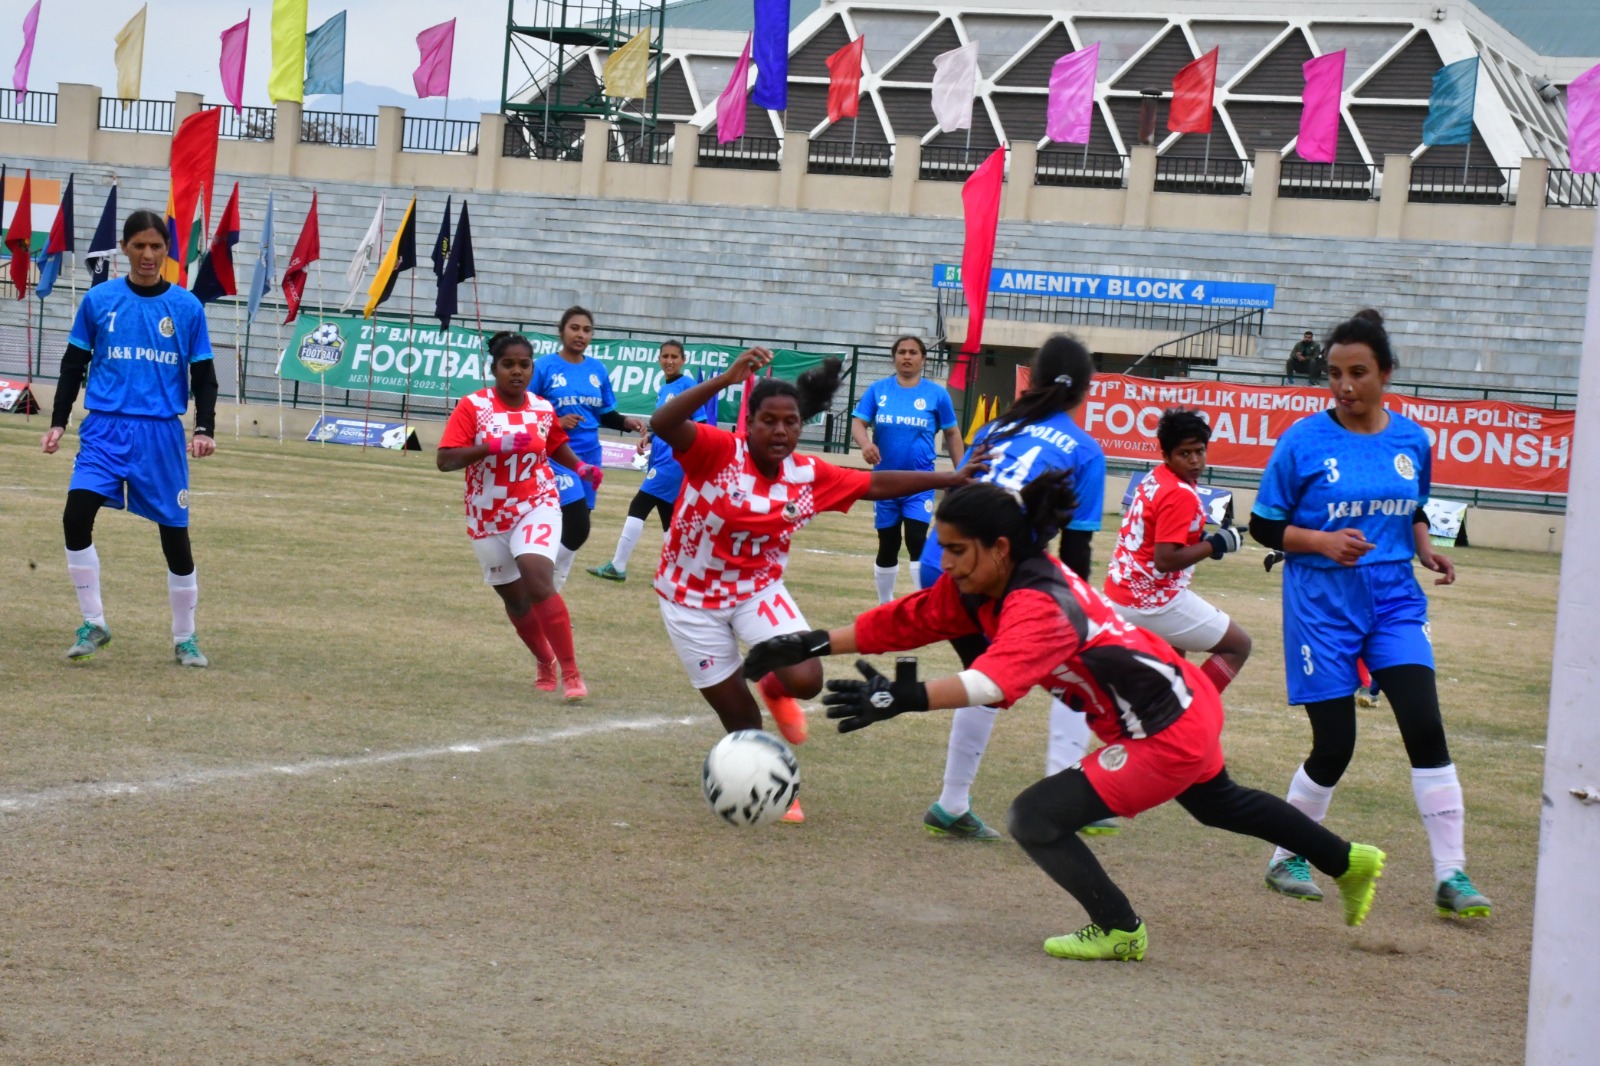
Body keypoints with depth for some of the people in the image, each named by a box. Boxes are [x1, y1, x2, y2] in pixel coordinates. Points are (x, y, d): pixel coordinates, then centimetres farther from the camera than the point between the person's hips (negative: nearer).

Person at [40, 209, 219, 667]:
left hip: (162, 435, 0)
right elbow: (73, 364, 10)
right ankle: (93, 624, -4)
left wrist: (204, 430, -6)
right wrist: (58, 422, 5)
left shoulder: (187, 307, 2)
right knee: (76, 517, -18)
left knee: (175, 534, 3)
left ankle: (185, 639, 19)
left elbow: (204, 376, 7)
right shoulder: (99, 301, 3)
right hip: (105, 428, 0)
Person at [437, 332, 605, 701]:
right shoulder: (473, 406, -12)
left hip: (537, 507, -1)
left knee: (538, 581, -23)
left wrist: (580, 468, 1)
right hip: (488, 516, 1)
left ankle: (571, 673, -21)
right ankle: (546, 663, 39)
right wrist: (496, 445, -31)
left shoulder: (543, 409, -1)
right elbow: (445, 459, -21)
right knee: (515, 598, 14)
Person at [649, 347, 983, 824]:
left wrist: (950, 479, -1)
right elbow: (662, 424, -42)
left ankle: (773, 688, 21)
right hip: (692, 596, -3)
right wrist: (727, 379, -53)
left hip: (757, 590, 3)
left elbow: (876, 484, 2)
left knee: (806, 681, -18)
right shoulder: (718, 451, -24)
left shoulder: (810, 476, -10)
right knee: (737, 712, 5)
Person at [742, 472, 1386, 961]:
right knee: (1220, 805, 35)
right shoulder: (982, 584, -4)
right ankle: (1349, 862, 53)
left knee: (1036, 819, -11)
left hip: (1165, 734, -11)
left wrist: (904, 700, -60)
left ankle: (1119, 931, 9)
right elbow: (905, 621, -3)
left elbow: (995, 681, -49)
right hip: (1185, 705, 11)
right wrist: (814, 645, -11)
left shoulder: (1036, 605, -31)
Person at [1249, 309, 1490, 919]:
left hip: (1395, 603, 3)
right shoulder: (1304, 441, -7)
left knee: (1425, 727, -10)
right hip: (1322, 609, -3)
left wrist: (1424, 549, 0)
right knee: (1333, 746, -2)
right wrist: (1322, 540, -19)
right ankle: (1287, 859, 22)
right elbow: (1264, 525, -3)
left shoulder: (1411, 440, 4)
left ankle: (1451, 875, -6)